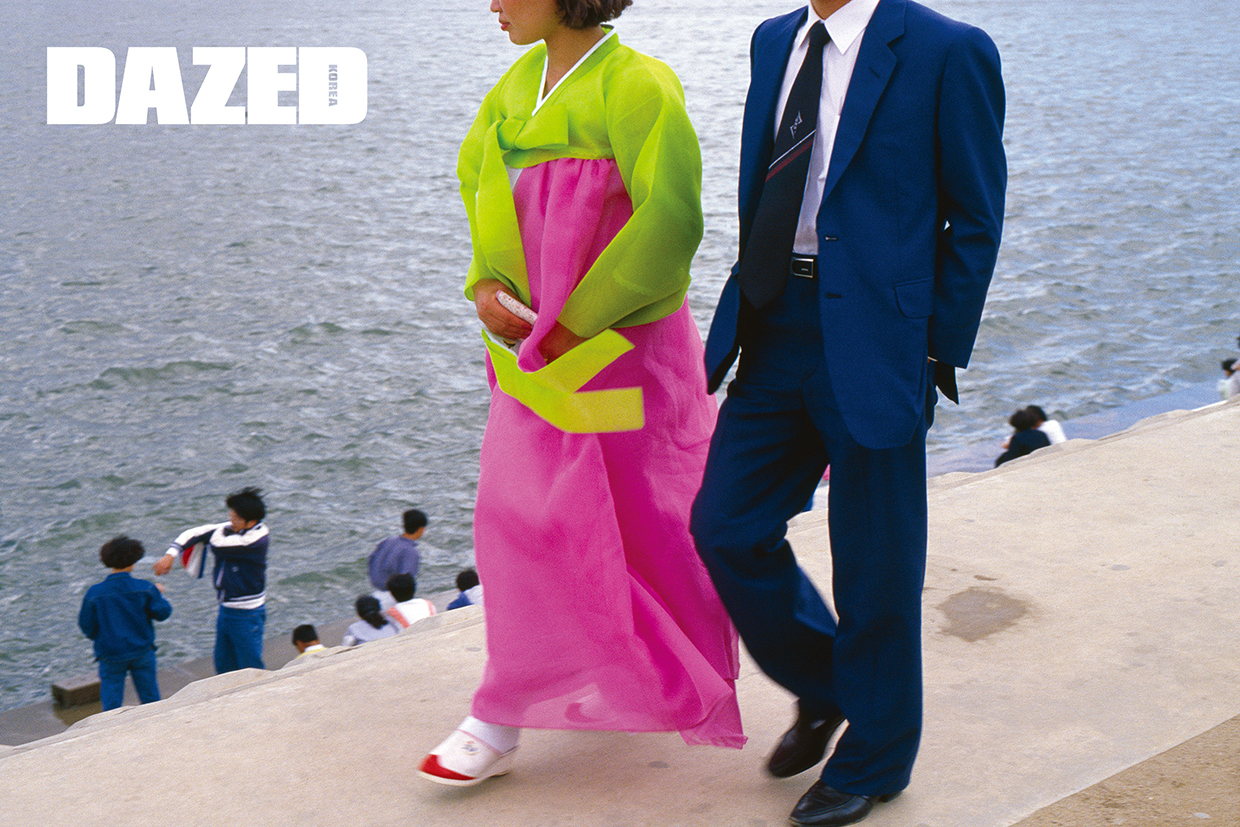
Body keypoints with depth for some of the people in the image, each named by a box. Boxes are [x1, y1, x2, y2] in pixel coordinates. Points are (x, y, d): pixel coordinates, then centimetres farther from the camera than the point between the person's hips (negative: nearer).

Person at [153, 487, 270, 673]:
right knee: (223, 665, 17)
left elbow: (217, 545, -21)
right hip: (226, 609, 8)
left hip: (247, 614, -8)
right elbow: (192, 534, 0)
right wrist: (170, 555, -13)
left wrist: (217, 531, 1)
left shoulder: (257, 539, -23)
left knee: (250, 668, 0)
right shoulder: (229, 529, 2)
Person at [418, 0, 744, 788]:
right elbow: (481, 170, 18)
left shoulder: (636, 86, -20)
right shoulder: (528, 75, 3)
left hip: (622, 346, -6)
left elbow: (671, 220, -27)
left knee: (646, 514, 9)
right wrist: (486, 283, 2)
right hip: (541, 346, 6)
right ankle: (503, 721, 15)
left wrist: (578, 323, -20)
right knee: (522, 515, 4)